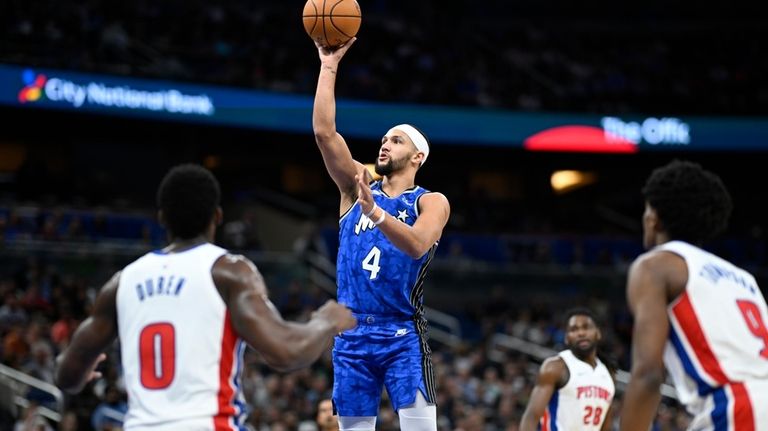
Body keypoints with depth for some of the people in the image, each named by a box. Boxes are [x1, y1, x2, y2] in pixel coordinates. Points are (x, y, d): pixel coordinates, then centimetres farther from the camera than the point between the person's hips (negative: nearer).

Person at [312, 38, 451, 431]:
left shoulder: (431, 203, 0)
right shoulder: (357, 188, 11)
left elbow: (416, 245, -22)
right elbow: (324, 132, 0)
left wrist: (373, 212, -36)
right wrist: (329, 66, -3)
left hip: (403, 336, -4)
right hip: (353, 335, 4)